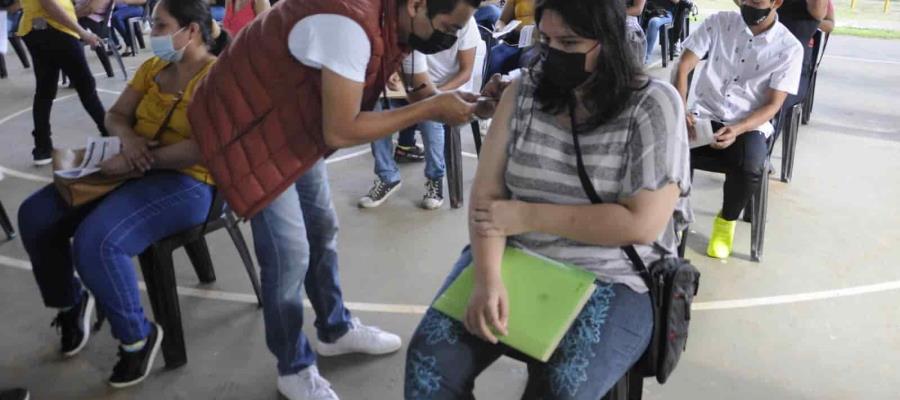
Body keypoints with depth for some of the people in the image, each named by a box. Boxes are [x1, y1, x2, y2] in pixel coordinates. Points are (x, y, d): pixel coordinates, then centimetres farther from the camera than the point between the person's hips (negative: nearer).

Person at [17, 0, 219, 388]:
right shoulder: (152, 67, 11)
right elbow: (116, 114, 14)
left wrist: (137, 160, -25)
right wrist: (128, 136, -9)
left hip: (185, 182, -8)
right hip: (132, 171, 8)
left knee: (95, 240, -29)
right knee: (35, 215, -1)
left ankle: (138, 336, -5)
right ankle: (70, 300, 23)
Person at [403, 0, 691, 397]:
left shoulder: (654, 105, -10)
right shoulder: (524, 90, 1)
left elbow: (642, 224, -17)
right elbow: (486, 193, -4)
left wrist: (528, 216, -15)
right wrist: (487, 277, -20)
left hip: (610, 278, -3)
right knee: (430, 356, -15)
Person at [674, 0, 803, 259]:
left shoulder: (790, 48, -3)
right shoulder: (718, 23, 1)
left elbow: (773, 105, -5)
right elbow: (683, 68, -4)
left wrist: (737, 129, -23)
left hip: (750, 126, -1)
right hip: (704, 117, 1)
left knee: (751, 167, -34)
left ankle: (727, 221, 0)